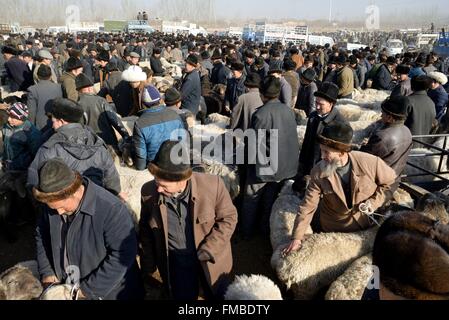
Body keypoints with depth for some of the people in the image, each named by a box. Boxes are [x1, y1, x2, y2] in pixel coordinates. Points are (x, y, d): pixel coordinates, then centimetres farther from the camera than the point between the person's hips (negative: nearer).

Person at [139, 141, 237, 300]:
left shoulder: (212, 185, -27)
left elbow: (228, 217, -12)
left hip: (211, 259, -1)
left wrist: (209, 249, -20)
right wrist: (148, 267, 3)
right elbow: (145, 231, -2)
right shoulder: (149, 192, -19)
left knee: (218, 295, 22)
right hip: (175, 261, 1)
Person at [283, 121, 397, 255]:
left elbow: (391, 182, -7)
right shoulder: (318, 173, -23)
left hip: (368, 224, 1)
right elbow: (307, 207, -19)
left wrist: (374, 203, -19)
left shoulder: (370, 162, -25)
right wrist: (297, 238, -22)